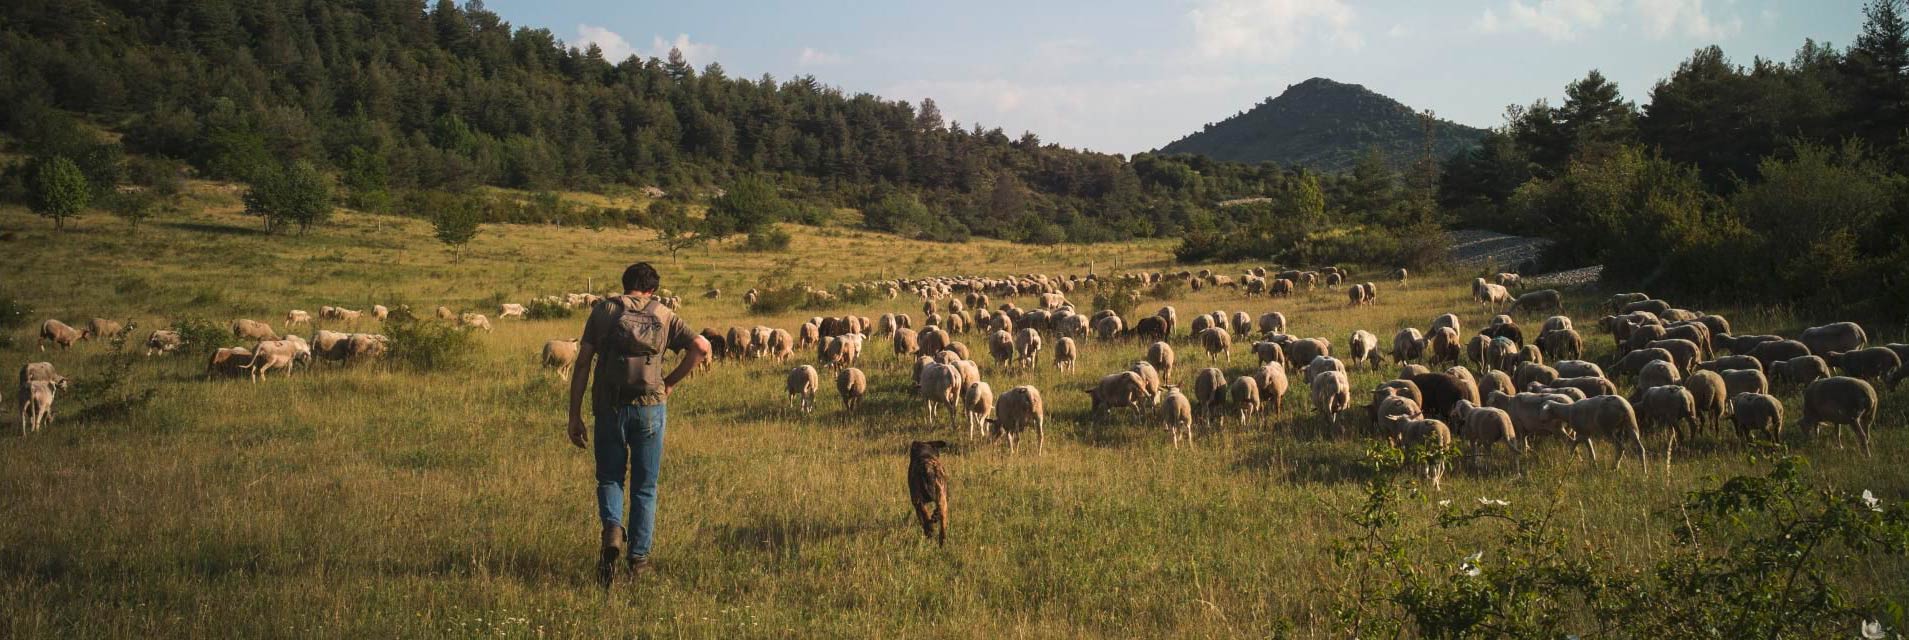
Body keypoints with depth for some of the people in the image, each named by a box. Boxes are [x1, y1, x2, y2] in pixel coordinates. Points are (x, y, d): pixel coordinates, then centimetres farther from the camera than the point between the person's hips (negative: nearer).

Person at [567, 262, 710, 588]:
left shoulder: (603, 310, 7)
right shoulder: (663, 315, 8)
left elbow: (582, 365, 0)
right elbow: (701, 347, -4)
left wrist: (575, 415, 2)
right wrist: (670, 381, 6)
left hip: (609, 407, 0)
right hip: (650, 407, 0)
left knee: (609, 478, 16)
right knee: (644, 486, 12)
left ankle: (612, 529, -11)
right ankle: (638, 558, 14)